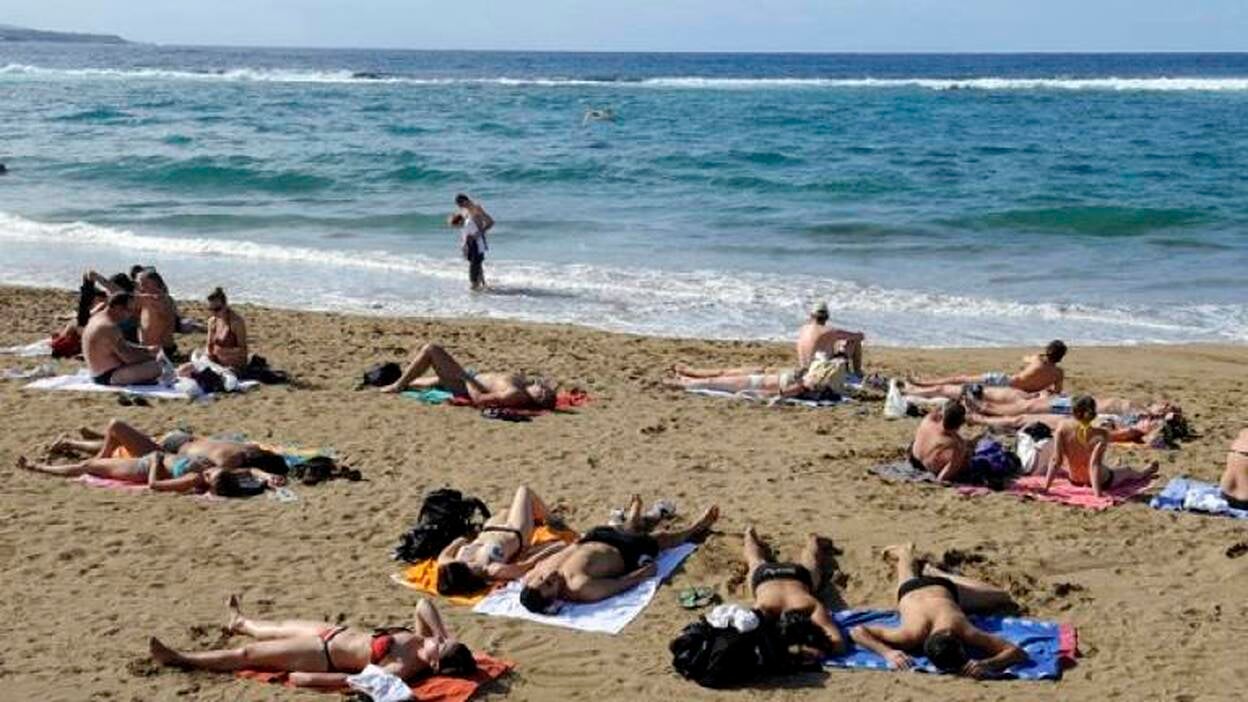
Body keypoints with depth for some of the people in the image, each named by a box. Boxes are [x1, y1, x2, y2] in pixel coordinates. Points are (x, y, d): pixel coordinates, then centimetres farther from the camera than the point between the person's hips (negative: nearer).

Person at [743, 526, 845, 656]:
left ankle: (813, 540, 65)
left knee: (810, 565, 37)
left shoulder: (813, 607, -48)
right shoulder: (764, 608, -50)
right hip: (765, 575, 0)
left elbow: (838, 643, -55)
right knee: (757, 562, 36)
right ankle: (750, 533, 65)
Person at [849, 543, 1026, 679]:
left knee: (1003, 598, 26)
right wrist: (888, 653, -58)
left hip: (942, 587, 0)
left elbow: (1018, 652, -45)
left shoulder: (965, 631, -48)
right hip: (912, 590, 0)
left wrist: (986, 665, -63)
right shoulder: (911, 635, -49)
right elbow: (857, 631, -43)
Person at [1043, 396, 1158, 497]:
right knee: (1128, 471, 32)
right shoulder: (1100, 434, -28)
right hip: (1100, 482, -2)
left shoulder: (1062, 427, -22)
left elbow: (1056, 460, -22)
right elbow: (1094, 463, -36)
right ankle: (1143, 473, 64)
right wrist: (1098, 494, -37)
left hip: (1075, 480, 2)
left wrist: (1045, 487, -18)